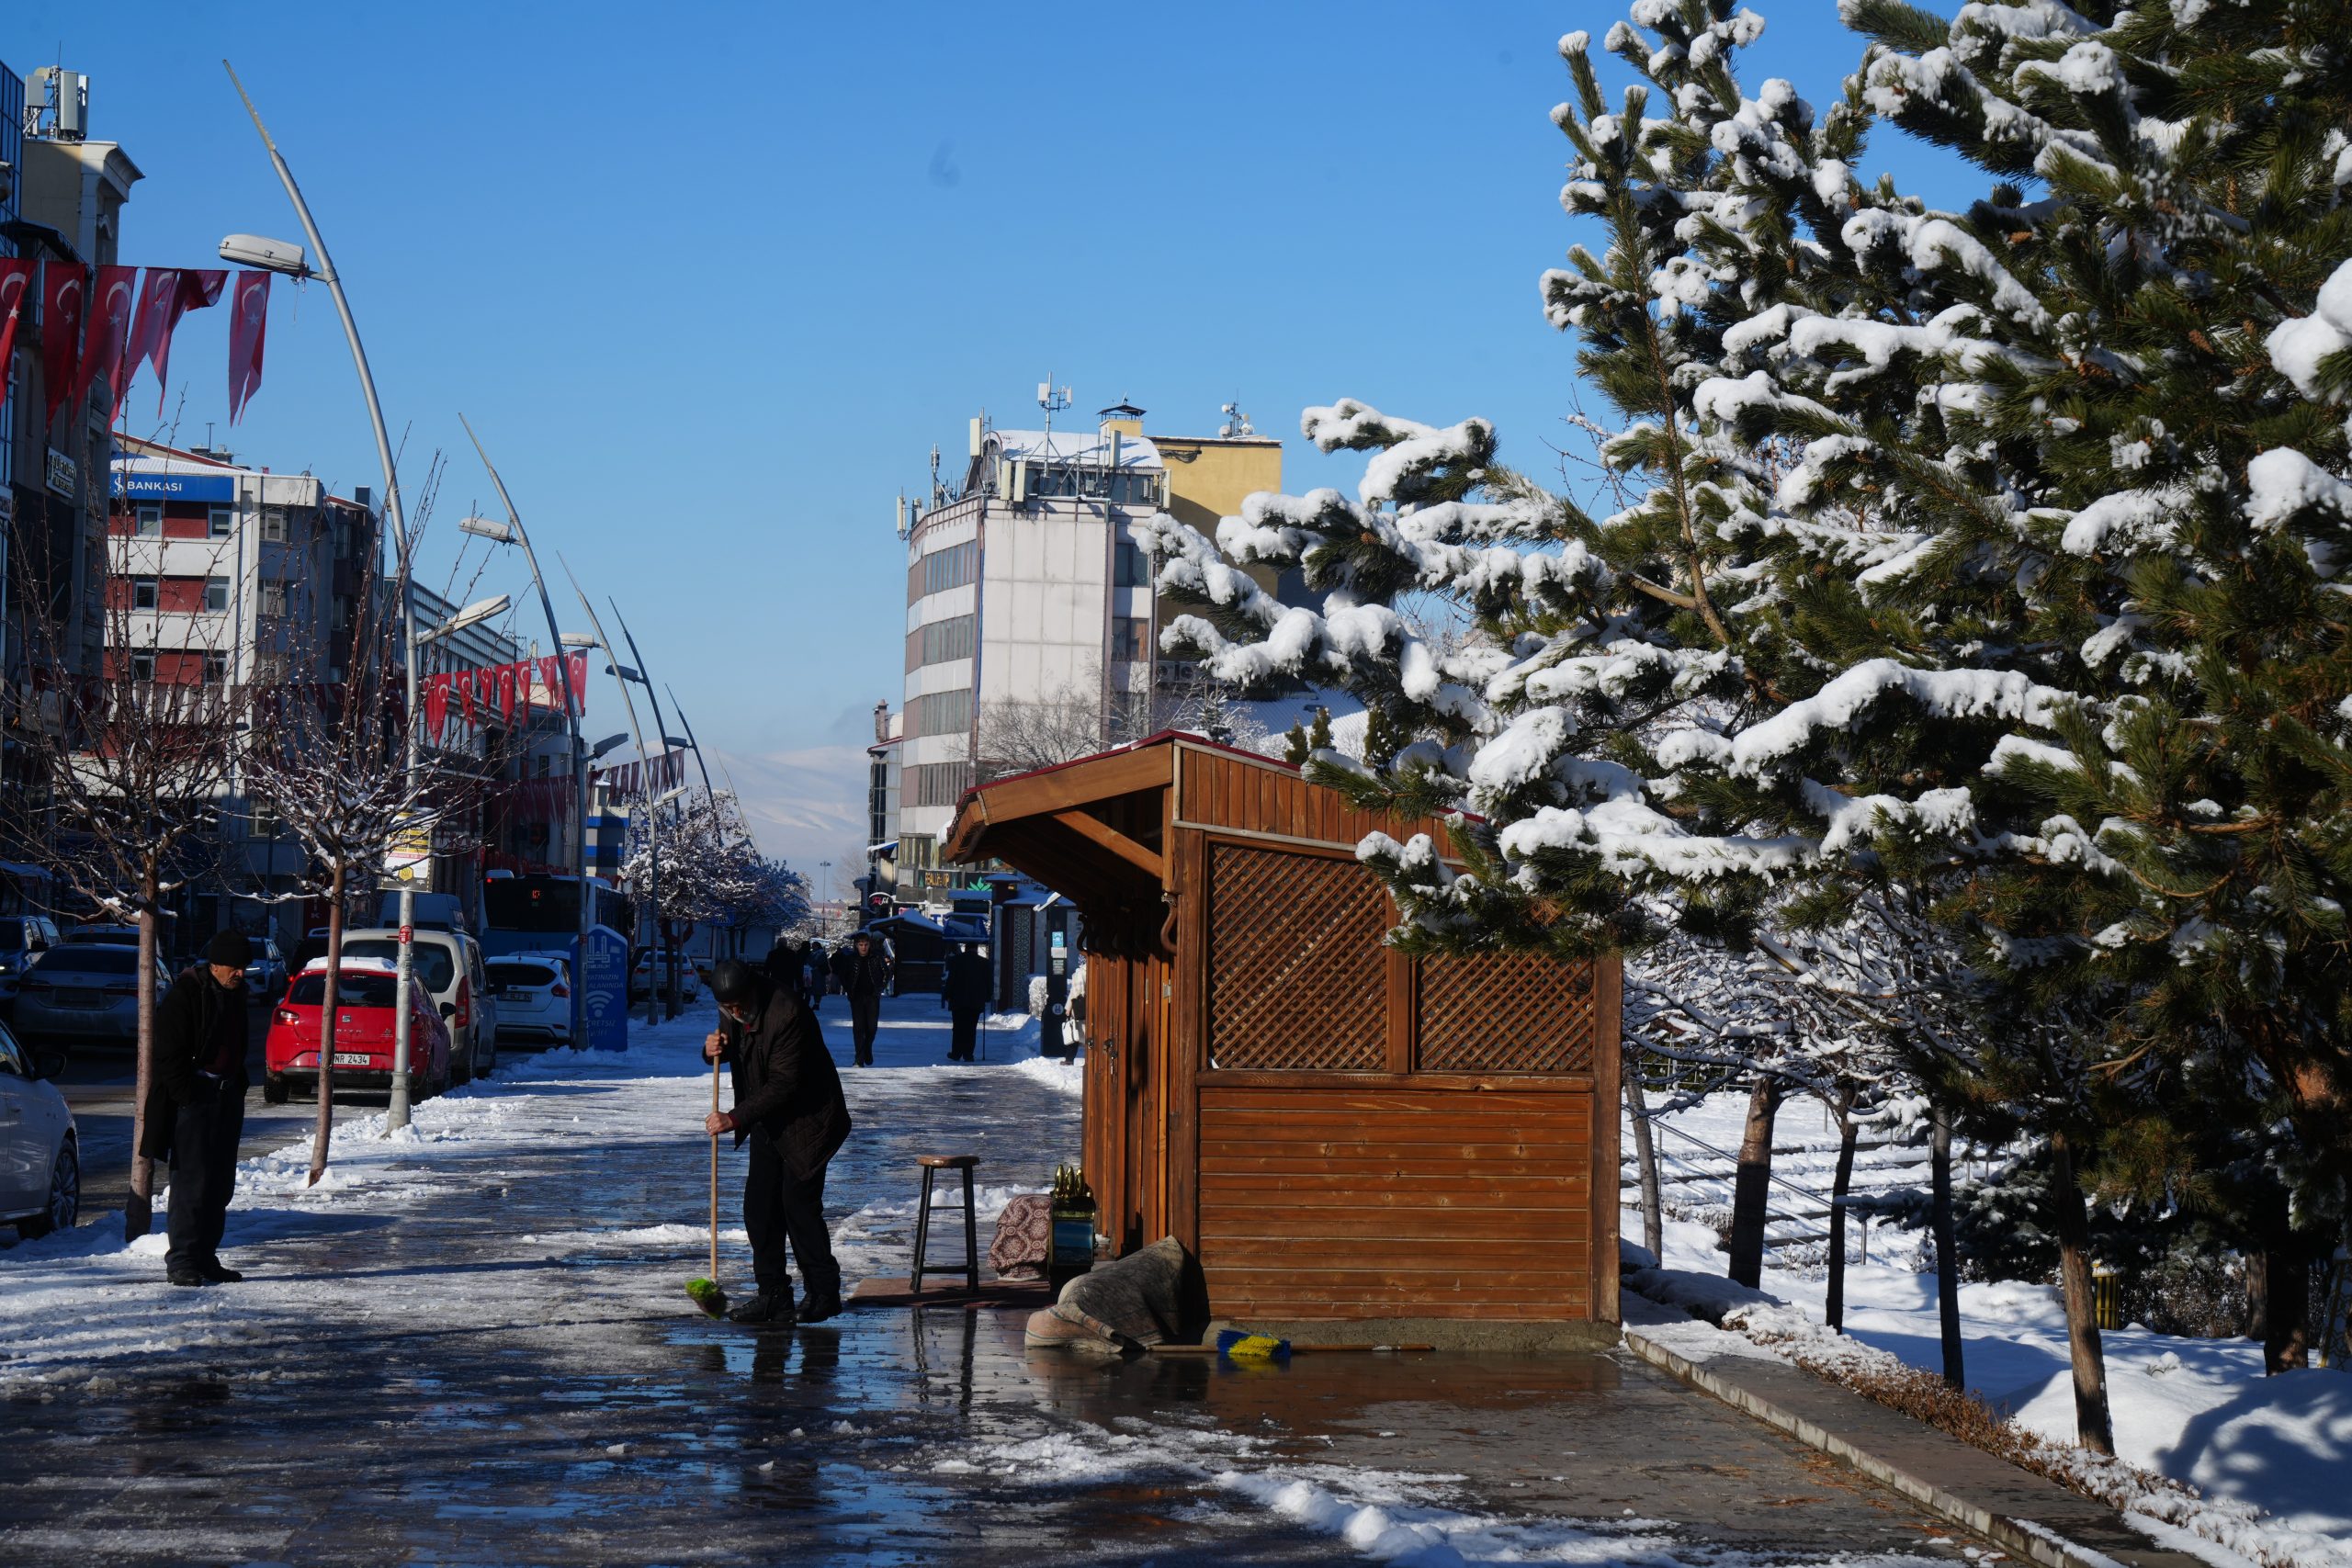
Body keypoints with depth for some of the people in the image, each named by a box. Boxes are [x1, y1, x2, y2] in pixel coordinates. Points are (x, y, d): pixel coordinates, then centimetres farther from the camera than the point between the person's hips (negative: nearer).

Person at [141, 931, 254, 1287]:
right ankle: (181, 1260, -8)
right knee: (192, 1179, -10)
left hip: (227, 1097, 8)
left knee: (220, 1181, 9)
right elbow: (168, 1053, -13)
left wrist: (238, 1085, 15)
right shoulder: (185, 993, -11)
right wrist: (186, 1094, -17)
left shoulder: (235, 993, 14)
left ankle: (205, 1257, 16)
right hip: (194, 1095, -8)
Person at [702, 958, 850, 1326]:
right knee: (759, 1206, 4)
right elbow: (732, 1045, 16)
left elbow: (784, 1083, -28)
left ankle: (823, 1292, 5)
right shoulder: (731, 1010, -3)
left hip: (805, 1120, -8)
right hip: (767, 1121, 8)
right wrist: (714, 1050, -10)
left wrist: (736, 1118, -29)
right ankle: (773, 1295, 9)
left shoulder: (788, 1013, -28)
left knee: (799, 1203, -9)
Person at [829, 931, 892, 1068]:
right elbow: (841, 975, 10)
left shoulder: (877, 957, -2)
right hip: (856, 997, 0)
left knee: (872, 1026, 0)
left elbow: (887, 974, 8)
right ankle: (859, 1059, -7)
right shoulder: (850, 959, -1)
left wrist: (880, 988, 0)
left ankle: (867, 1051, 27)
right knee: (858, 1027, -6)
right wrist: (848, 990, 2)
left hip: (873, 996, 0)